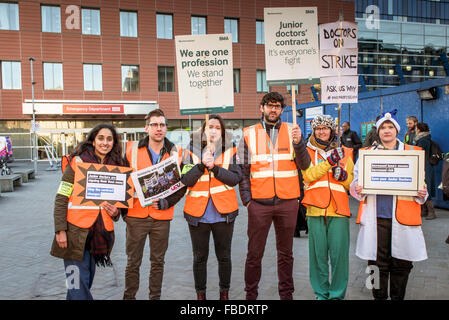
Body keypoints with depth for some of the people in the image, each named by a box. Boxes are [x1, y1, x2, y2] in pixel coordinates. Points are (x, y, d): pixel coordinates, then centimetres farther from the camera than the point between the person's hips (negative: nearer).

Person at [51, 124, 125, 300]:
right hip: (76, 231, -5)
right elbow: (61, 198, -6)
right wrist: (60, 230, -13)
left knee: (87, 280, 14)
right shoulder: (77, 162, -4)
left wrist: (116, 212, -1)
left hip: (101, 232, 5)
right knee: (78, 283, -5)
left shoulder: (116, 167, 10)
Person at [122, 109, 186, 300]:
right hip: (136, 215, -1)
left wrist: (165, 203, -10)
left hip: (162, 217, 1)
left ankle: (155, 297, 29)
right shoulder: (132, 149, -2)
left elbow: (181, 185, 4)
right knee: (133, 262, 11)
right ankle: (129, 296, 28)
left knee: (158, 262, 14)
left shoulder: (175, 153, 1)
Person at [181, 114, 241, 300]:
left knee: (224, 256, 12)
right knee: (199, 257, 10)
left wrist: (214, 167, -19)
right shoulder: (193, 151, 2)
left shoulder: (229, 150, 2)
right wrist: (202, 165, -20)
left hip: (223, 213, 0)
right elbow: (185, 180, -7)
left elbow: (235, 178, -9)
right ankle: (200, 294, 28)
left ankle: (224, 292, 30)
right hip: (198, 213, 0)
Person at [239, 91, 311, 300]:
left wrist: (298, 142, -18)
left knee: (285, 252, 13)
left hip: (287, 203, 1)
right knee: (254, 253, 7)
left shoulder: (291, 131, 6)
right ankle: (250, 294, 22)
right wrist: (246, 199, -3)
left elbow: (304, 165, -2)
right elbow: (243, 171, 4)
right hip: (259, 203, -1)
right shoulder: (249, 134, 4)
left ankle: (286, 293, 28)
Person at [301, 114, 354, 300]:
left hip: (339, 209, 1)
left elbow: (352, 183, 12)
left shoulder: (344, 153, 14)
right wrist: (329, 161, -14)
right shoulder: (307, 152, 11)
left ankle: (337, 294, 17)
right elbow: (307, 175, -7)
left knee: (339, 254, 1)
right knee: (318, 254, 6)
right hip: (315, 209, 0)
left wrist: (343, 175, -9)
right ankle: (321, 293, 22)